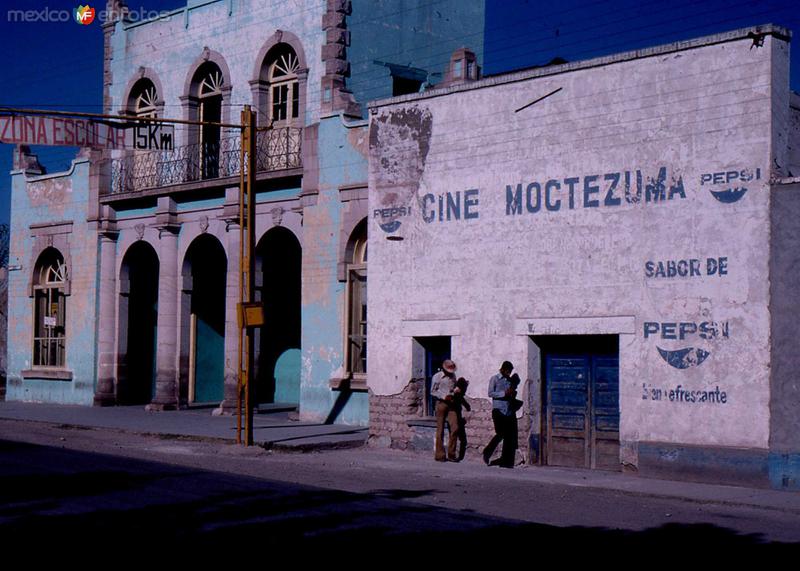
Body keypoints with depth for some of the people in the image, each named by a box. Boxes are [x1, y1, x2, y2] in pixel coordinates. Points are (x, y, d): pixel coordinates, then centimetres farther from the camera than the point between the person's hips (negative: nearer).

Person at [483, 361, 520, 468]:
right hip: (498, 410, -5)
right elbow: (490, 393, -6)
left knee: (510, 437, -2)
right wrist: (504, 393, -15)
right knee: (500, 434, -15)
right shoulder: (495, 379, 4)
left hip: (509, 410, 5)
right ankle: (487, 452, 6)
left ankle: (506, 461, 2)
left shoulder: (510, 380, 19)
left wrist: (513, 393, 7)